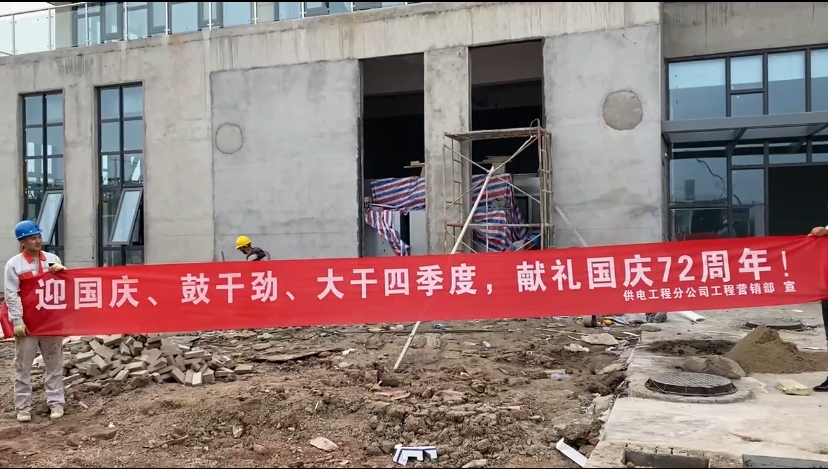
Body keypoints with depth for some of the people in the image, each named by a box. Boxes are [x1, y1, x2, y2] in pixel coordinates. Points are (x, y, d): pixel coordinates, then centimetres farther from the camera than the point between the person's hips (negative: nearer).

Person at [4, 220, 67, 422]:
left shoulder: (53, 259, 6)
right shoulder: (14, 264, -4)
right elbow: (11, 295, -7)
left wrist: (62, 272, -9)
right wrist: (17, 321, -13)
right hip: (26, 322, -3)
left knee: (54, 363, 8)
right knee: (23, 366, 4)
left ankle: (56, 402, 18)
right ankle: (23, 407, 13)